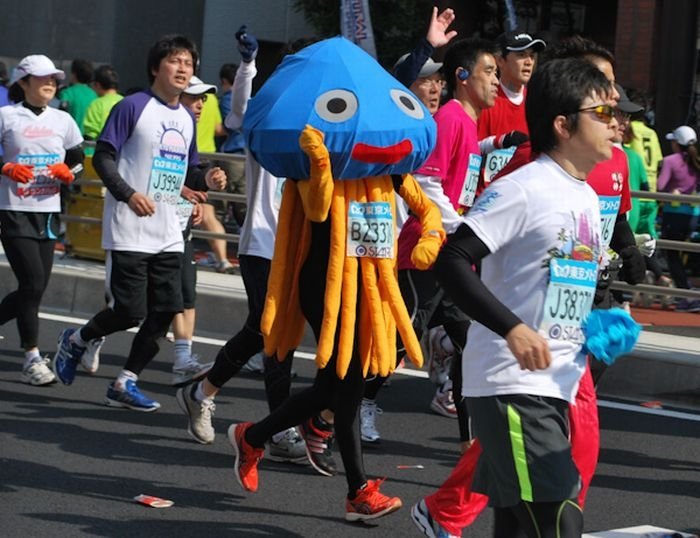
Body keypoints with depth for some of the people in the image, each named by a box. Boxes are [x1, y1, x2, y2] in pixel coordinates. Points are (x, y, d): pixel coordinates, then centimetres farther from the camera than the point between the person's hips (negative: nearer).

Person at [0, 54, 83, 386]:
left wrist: (67, 170, -2)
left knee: (35, 288, 4)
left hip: (48, 212, 5)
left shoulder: (62, 120, 10)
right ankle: (32, 359, -6)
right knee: (33, 282, -12)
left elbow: (78, 157, 18)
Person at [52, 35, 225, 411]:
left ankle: (126, 382, 12)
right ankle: (76, 340, 20)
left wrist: (205, 180, -1)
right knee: (130, 312, -9)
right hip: (129, 231, -7)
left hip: (167, 234, 7)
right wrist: (128, 194, -23)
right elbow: (103, 157, -10)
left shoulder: (187, 119, 13)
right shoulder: (133, 107, -8)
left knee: (166, 310, 0)